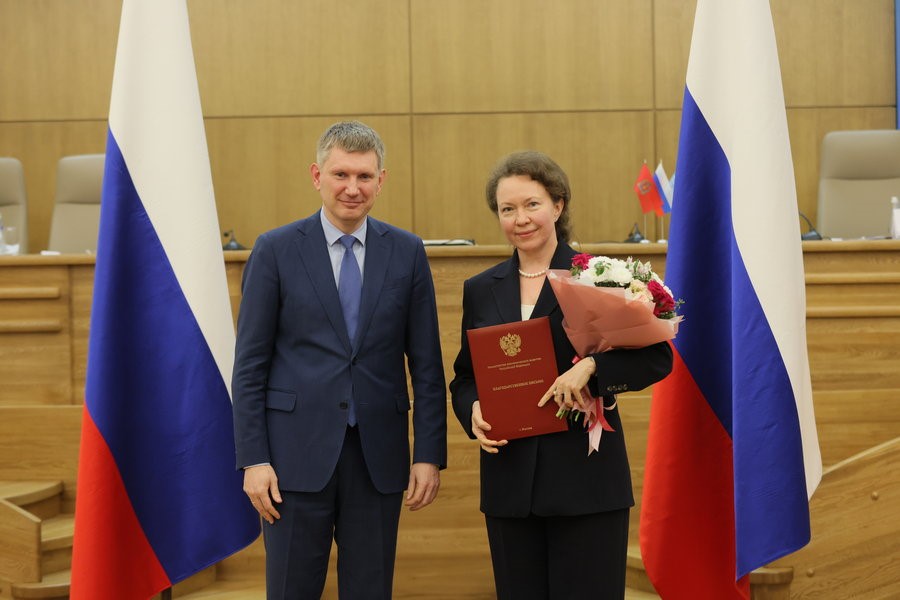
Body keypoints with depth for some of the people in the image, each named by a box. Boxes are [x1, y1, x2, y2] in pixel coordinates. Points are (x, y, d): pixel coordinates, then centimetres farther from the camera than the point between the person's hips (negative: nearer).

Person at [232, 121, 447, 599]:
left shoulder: (407, 253, 5)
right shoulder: (275, 250, -1)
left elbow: (426, 364, 6)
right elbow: (249, 366, -1)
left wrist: (430, 454, 0)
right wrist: (253, 459, -7)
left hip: (378, 457, 2)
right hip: (298, 454, -2)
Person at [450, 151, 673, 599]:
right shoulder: (480, 290, 10)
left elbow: (657, 357, -6)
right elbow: (464, 376, 16)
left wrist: (591, 366, -22)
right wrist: (473, 411, -6)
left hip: (587, 477, -3)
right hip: (509, 480, 4)